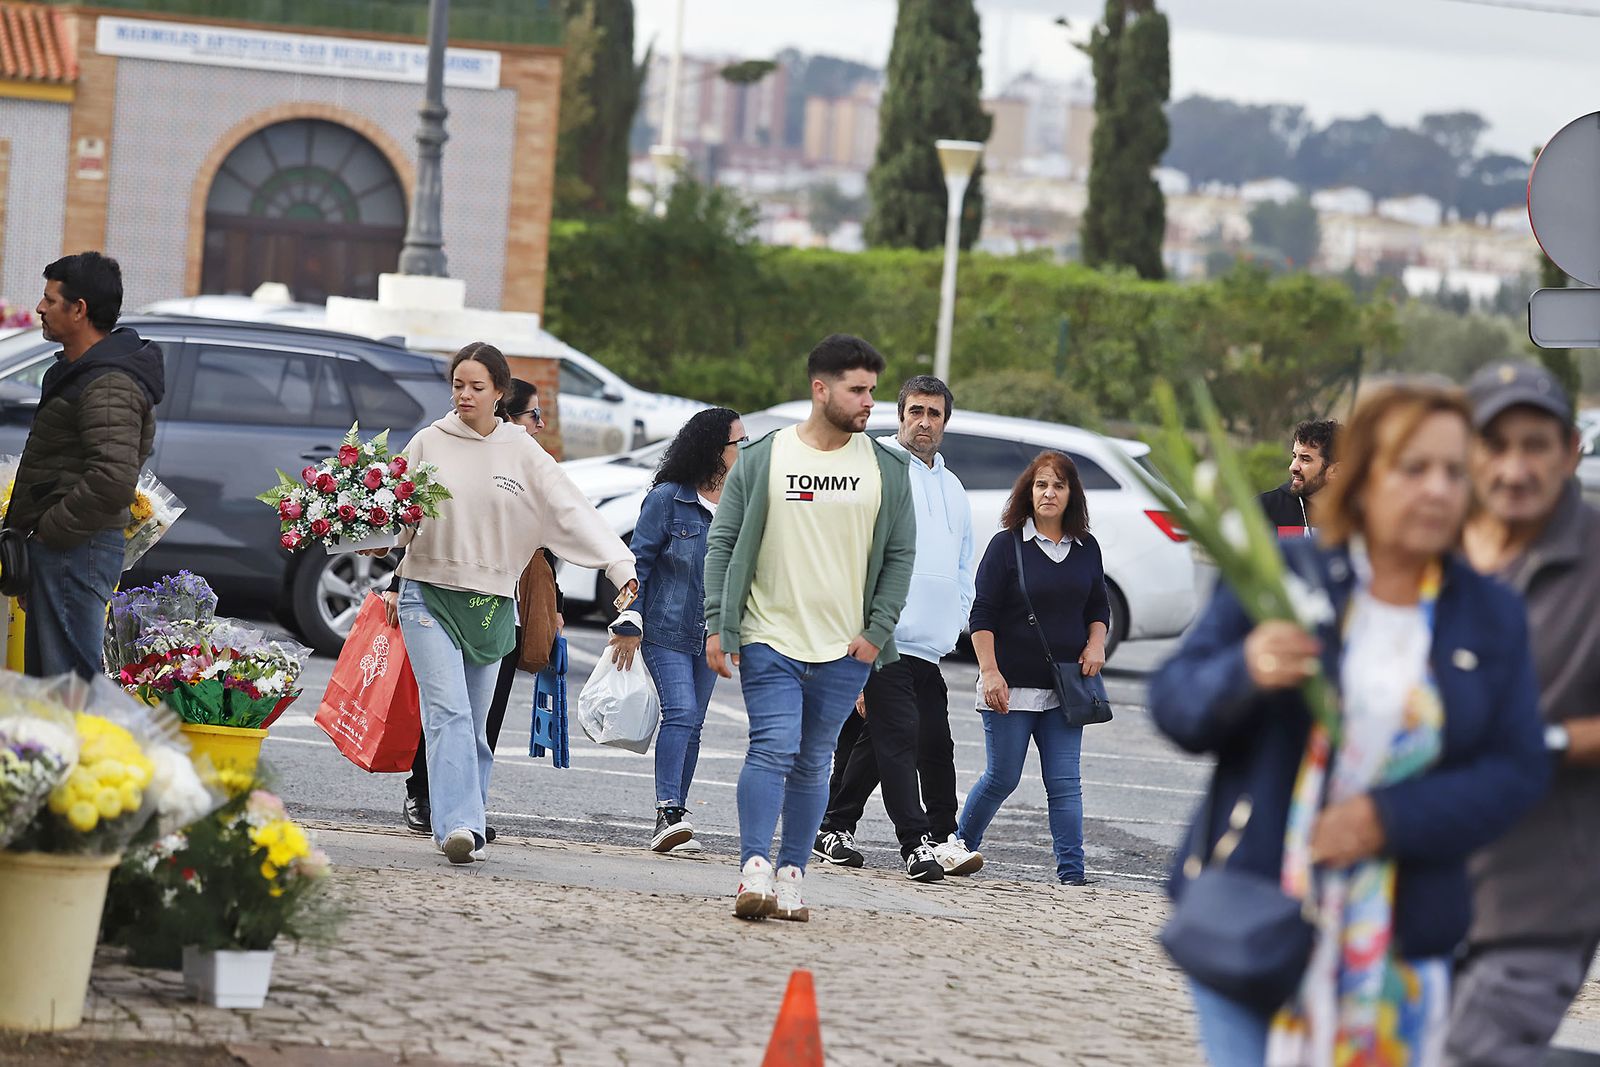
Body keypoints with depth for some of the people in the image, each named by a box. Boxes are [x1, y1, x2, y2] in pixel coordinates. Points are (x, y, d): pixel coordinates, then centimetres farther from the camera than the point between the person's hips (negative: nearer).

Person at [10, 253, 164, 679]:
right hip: (58, 548, 11)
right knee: (44, 678, 13)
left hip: (76, 549, -11)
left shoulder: (108, 387, -18)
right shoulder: (79, 371, 18)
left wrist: (52, 529, -18)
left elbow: (113, 481, -29)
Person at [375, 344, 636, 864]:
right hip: (427, 594, -2)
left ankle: (467, 826, 13)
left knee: (474, 722, 7)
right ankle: (458, 824, -25)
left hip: (489, 603, 2)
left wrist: (622, 566, -16)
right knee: (449, 712, -15)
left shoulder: (522, 452, 3)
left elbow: (574, 512, -4)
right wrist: (380, 544, -12)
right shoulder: (429, 443, 3)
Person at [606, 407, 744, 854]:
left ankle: (674, 817, 12)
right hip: (666, 629, -5)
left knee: (691, 724, 6)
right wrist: (630, 624, -8)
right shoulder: (668, 498, -7)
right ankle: (669, 814, -22)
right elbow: (639, 560, -4)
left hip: (711, 634, 5)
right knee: (680, 712, -17)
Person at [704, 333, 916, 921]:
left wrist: (876, 631, -1)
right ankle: (754, 871, -19)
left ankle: (790, 875, 13)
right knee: (773, 749, -15)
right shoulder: (762, 459, 0)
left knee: (813, 763, 7)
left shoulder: (887, 470, 6)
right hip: (770, 639, -2)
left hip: (845, 650, 2)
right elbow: (723, 543, 2)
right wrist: (717, 625, -5)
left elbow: (900, 555, 9)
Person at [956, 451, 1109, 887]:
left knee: (1064, 782, -2)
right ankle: (959, 847, 21)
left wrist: (1096, 642, 2)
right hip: (1012, 686, -3)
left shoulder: (1086, 548, 9)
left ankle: (1071, 868, -3)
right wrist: (989, 672, -13)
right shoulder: (1007, 544, -4)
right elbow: (983, 614, -5)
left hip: (1064, 687, 3)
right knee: (1001, 778, 2)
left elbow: (1099, 605, 22)